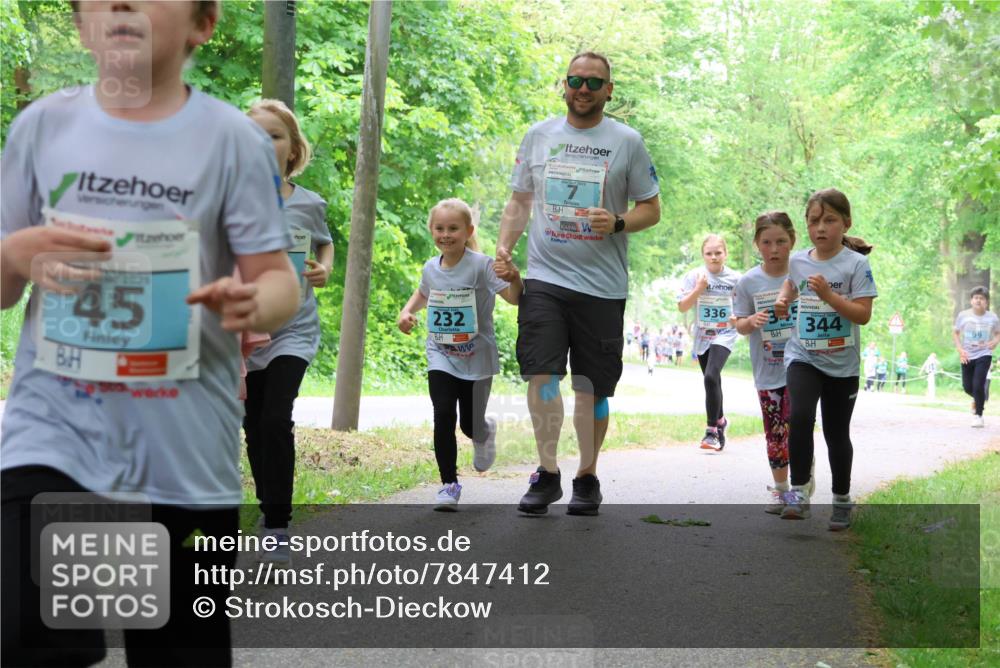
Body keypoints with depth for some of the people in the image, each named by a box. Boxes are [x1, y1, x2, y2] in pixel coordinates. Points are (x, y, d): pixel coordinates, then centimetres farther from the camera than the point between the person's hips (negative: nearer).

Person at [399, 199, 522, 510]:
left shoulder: (481, 265, -14)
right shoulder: (431, 268, 1)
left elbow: (514, 298, -23)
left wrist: (514, 278, -44)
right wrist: (407, 312, 6)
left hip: (477, 358, -3)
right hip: (441, 357, 3)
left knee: (471, 424, 5)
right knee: (443, 416, -12)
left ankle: (485, 432, 44)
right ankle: (449, 484, -1)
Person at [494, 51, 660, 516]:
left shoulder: (627, 142, 3)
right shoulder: (538, 136, 10)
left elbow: (651, 209, 6)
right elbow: (520, 200, 17)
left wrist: (617, 223, -14)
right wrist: (504, 247, 2)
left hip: (603, 284, -1)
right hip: (545, 276, 1)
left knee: (592, 385, 5)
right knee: (540, 373, -12)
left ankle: (587, 477, 19)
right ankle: (547, 473, -1)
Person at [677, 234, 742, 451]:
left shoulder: (734, 278, -4)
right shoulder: (695, 276, -3)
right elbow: (682, 307, -4)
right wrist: (698, 289, -16)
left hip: (724, 335, -3)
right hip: (702, 336, 3)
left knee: (711, 377, -22)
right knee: (713, 382, 16)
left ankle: (712, 430, -16)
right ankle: (720, 420, 41)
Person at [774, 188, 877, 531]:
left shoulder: (856, 264, -10)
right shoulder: (798, 260, 2)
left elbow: (863, 314, -15)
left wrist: (828, 294, -25)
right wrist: (783, 299, 4)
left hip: (842, 364, -2)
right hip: (803, 356, 2)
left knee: (837, 432, 10)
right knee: (800, 416, -24)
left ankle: (841, 500, 28)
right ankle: (798, 493, -19)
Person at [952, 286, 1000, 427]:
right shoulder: (963, 316, -7)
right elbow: (955, 332, 5)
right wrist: (960, 349, -6)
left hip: (984, 355, -2)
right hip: (967, 356, 2)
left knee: (978, 385, -14)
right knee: (967, 387, 8)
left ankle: (978, 415, 2)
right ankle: (979, 399, 44)